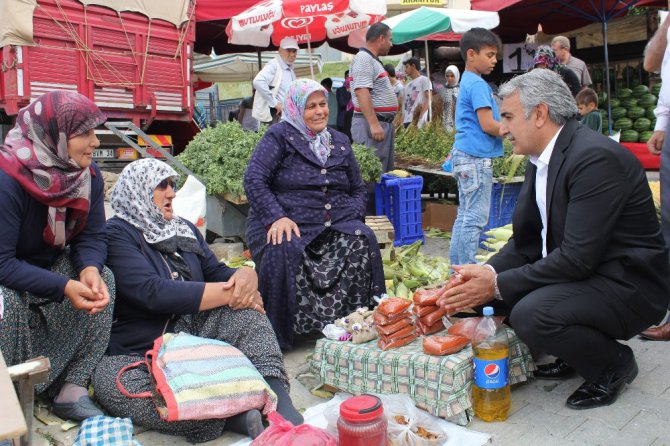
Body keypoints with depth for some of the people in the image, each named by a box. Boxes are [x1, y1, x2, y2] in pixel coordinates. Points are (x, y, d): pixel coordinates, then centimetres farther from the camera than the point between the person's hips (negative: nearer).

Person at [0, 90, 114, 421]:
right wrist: (64, 287, -37)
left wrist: (89, 268, -30)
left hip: (51, 264, 6)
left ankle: (73, 390, -13)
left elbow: (93, 236, -7)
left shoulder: (89, 174, -11)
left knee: (101, 278, -18)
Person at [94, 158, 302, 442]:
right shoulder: (116, 234, -7)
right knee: (109, 382, -36)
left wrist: (246, 275, -14)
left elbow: (217, 273, 12)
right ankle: (233, 417, -43)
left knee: (244, 307, -20)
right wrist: (228, 292, -21)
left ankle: (280, 404, -37)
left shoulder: (184, 229, 16)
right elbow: (152, 292, -21)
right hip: (137, 352, -4)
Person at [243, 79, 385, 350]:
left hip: (334, 224, 4)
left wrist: (354, 215, 2)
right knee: (282, 253, -35)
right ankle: (274, 334, -18)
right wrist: (276, 217, -22)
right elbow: (254, 180, -8)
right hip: (287, 223, -4)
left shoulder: (339, 142, 20)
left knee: (364, 241, -24)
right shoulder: (280, 136, 4)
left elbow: (358, 188, 23)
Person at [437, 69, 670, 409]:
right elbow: (526, 241, 5)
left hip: (627, 284, -9)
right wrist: (488, 273, -13)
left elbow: (578, 257, -27)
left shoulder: (596, 157, -23)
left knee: (531, 315, -30)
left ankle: (613, 362, 0)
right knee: (486, 287, -2)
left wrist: (497, 284, -23)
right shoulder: (541, 159, 5)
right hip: (580, 270, 9)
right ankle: (574, 353, 14)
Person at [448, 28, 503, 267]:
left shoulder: (468, 81, 18)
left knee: (465, 215, 14)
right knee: (475, 217, -6)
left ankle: (457, 266, 21)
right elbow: (488, 125, -18)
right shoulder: (478, 84, -13)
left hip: (466, 156, 10)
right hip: (476, 157, -10)